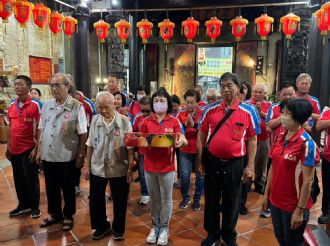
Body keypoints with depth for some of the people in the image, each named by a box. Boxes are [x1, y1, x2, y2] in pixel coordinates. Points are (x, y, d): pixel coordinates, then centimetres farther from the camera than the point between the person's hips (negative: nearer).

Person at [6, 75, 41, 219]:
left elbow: (39, 129, -10)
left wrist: (36, 148, -14)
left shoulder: (35, 105, -10)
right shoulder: (11, 106, 8)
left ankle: (35, 206, 21)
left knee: (31, 179, 6)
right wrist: (8, 147, 13)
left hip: (29, 149, -6)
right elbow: (10, 128, 14)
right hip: (15, 149, 6)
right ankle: (23, 205, 31)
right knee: (18, 179, 15)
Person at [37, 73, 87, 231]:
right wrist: (39, 150, 11)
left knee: (68, 189, 11)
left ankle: (68, 216, 31)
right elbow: (41, 130, 12)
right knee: (51, 188, 18)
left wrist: (80, 155, -9)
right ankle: (54, 214, 39)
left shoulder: (76, 106, -10)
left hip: (66, 157, -4)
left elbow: (83, 134, -9)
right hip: (47, 156, 5)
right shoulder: (46, 105, 5)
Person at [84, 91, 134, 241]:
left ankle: (118, 229, 34)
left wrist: (130, 168, -8)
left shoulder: (124, 121, -10)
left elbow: (130, 147, -7)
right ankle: (101, 226, 38)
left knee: (119, 201, 11)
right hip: (97, 168, 3)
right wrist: (87, 166, 6)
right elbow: (90, 145, 5)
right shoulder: (95, 120, 0)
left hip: (119, 169, -3)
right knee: (95, 200, 15)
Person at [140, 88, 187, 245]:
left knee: (166, 199, 12)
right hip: (149, 165, 2)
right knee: (154, 199, 17)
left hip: (167, 166, -2)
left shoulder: (174, 121, -4)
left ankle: (164, 228, 31)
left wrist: (180, 141, -31)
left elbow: (183, 140, -8)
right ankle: (155, 226, 35)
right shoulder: (146, 121, 2)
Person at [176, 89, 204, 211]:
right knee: (184, 175, 2)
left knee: (200, 176, 8)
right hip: (185, 150, 1)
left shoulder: (203, 114, -5)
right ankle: (185, 198, 26)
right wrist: (185, 124, -19)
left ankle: (197, 199, 27)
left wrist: (194, 124, -23)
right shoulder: (181, 114, 0)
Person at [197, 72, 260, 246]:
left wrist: (250, 166, -4)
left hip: (234, 164, -1)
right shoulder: (210, 109, -2)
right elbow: (201, 135, 4)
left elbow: (252, 139, -1)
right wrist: (199, 160, 2)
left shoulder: (248, 111, -5)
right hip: (211, 162, 1)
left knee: (231, 203, 15)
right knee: (211, 201, 16)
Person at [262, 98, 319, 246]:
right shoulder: (280, 138, 0)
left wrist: (300, 210, -16)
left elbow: (308, 181, -18)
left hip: (293, 206, -6)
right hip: (275, 201, 6)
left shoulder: (306, 144, -19)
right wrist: (267, 193, 10)